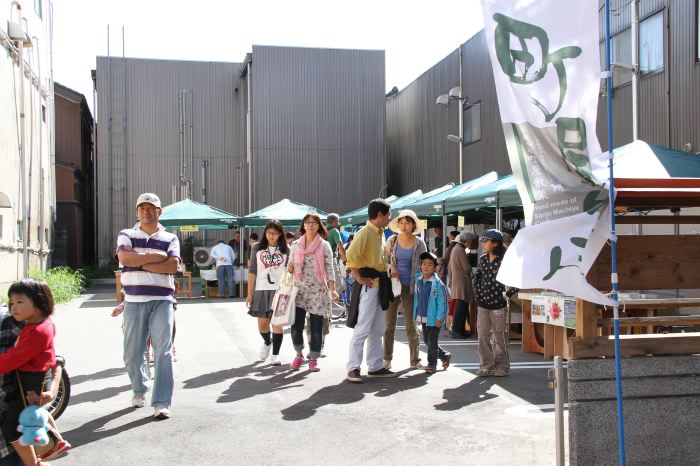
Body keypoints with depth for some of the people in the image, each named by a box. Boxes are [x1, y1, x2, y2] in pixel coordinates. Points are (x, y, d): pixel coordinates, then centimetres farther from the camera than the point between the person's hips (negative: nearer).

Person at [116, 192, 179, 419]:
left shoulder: (170, 238, 10)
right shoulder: (127, 235, 11)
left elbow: (172, 266, -7)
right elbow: (124, 258, -10)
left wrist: (140, 263, -8)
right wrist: (156, 257, -9)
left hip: (161, 301, -1)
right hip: (134, 301, 1)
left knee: (163, 352, -7)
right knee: (132, 353, 8)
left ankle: (162, 403, -4)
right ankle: (139, 390, 33)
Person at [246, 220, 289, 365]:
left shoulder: (286, 250, 4)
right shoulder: (258, 248, 7)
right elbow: (252, 271, 5)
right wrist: (250, 293, 1)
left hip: (279, 291, -1)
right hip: (261, 290, 1)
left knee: (277, 322, -3)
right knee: (262, 324, 6)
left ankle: (275, 354, 8)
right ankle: (267, 342, 37)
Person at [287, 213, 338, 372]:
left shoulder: (324, 245, 2)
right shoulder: (296, 245, 9)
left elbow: (329, 269, 0)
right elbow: (290, 267, 15)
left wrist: (332, 289, -10)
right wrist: (290, 268, -9)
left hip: (318, 290, -2)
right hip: (299, 289, 2)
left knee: (316, 327, 0)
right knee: (296, 326, -2)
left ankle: (313, 359, 13)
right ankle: (299, 354, 20)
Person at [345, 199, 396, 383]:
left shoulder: (380, 233, 15)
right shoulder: (365, 232, -14)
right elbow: (351, 255, -26)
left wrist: (384, 276, 15)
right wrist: (358, 277, -20)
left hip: (378, 286, 10)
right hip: (368, 286, -10)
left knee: (377, 329, 13)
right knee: (363, 328, -8)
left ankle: (375, 366, 20)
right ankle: (353, 368, -3)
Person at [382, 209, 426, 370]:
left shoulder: (419, 244, 0)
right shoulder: (392, 241, 2)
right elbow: (384, 260, 10)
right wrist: (391, 268, -11)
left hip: (410, 287, -1)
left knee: (411, 325, 4)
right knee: (390, 325, 6)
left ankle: (415, 360, 13)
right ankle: (387, 359, 15)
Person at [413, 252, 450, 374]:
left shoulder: (438, 283, -16)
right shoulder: (417, 279, 1)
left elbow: (442, 302, -14)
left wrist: (439, 318, -15)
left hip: (434, 318, -7)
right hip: (422, 317, 7)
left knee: (432, 342, 1)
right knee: (427, 341, 16)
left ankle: (432, 364, 14)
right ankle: (445, 356, 33)